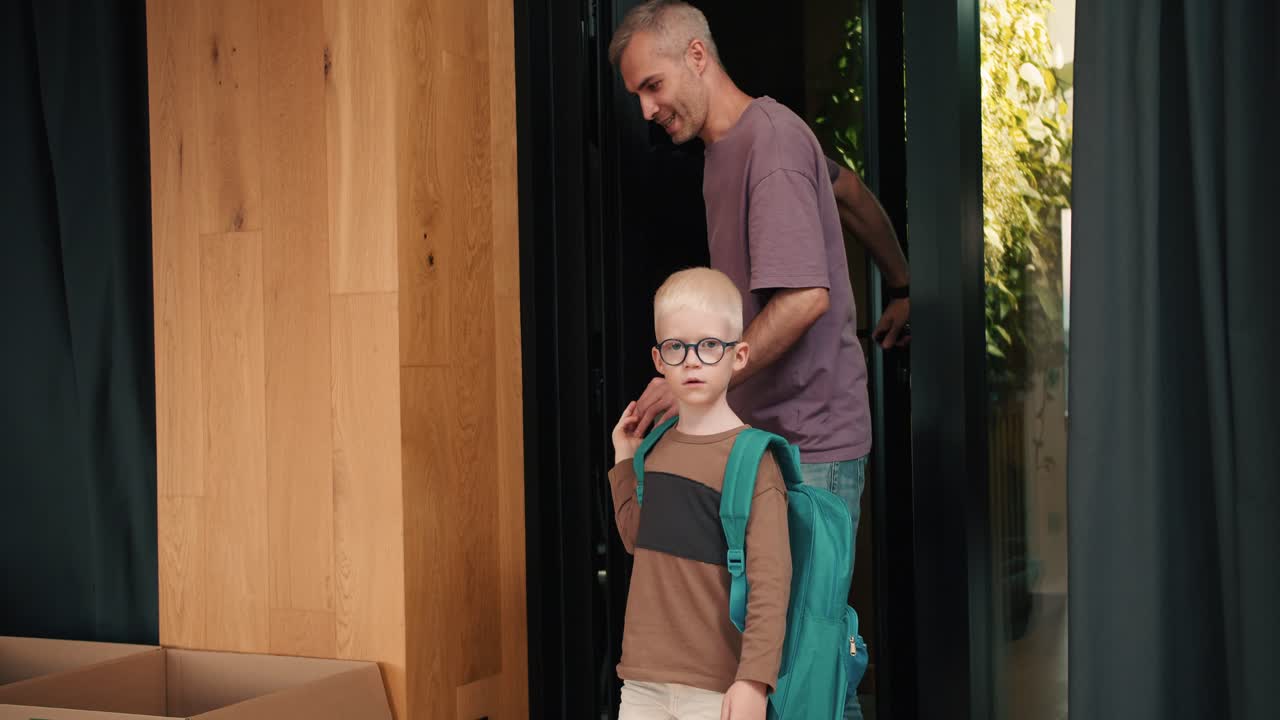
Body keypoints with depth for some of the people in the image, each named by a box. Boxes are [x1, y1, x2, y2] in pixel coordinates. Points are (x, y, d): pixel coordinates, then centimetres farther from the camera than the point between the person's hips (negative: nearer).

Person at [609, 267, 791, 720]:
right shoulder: (658, 448, 9)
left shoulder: (750, 456, -12)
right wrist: (625, 460, 13)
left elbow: (770, 577, -16)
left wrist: (754, 681, -23)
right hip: (643, 681, 6)